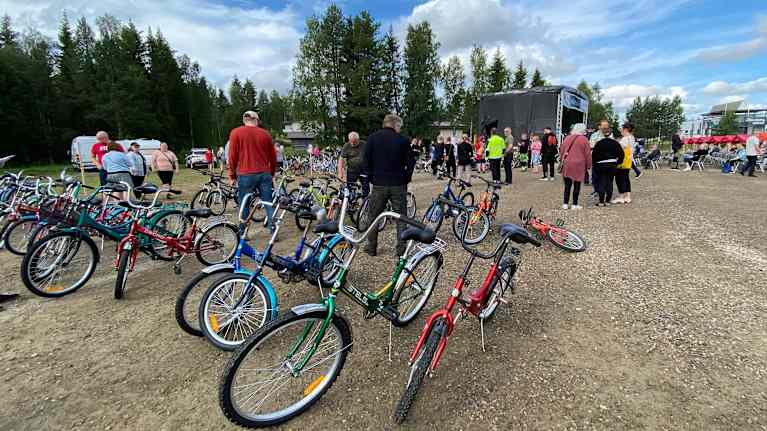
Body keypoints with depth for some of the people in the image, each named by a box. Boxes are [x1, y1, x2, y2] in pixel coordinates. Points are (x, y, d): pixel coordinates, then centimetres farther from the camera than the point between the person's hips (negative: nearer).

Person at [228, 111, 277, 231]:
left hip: (245, 175, -2)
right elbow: (273, 156, 11)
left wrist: (232, 175, 7)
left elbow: (232, 156, -2)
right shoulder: (265, 133, 8)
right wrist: (272, 173, 23)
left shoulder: (235, 133, 1)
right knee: (269, 203, 8)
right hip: (265, 174, 2)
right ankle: (274, 231, 8)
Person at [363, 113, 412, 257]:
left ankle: (371, 247, 19)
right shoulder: (402, 140, -1)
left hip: (379, 184, 1)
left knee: (374, 216, 13)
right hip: (398, 184, -1)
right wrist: (405, 180, 11)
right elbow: (409, 163, 0)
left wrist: (372, 179, 10)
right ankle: (401, 248, 10)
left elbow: (367, 161, 1)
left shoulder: (372, 138, 3)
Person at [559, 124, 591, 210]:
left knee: (567, 185, 8)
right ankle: (575, 204, 8)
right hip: (579, 165, -4)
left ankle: (565, 204, 7)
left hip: (567, 165, 4)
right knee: (576, 186, 4)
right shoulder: (584, 139, -5)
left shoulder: (567, 138, 8)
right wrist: (588, 166, 7)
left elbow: (562, 151, 13)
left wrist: (563, 161, 22)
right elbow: (587, 154, -2)